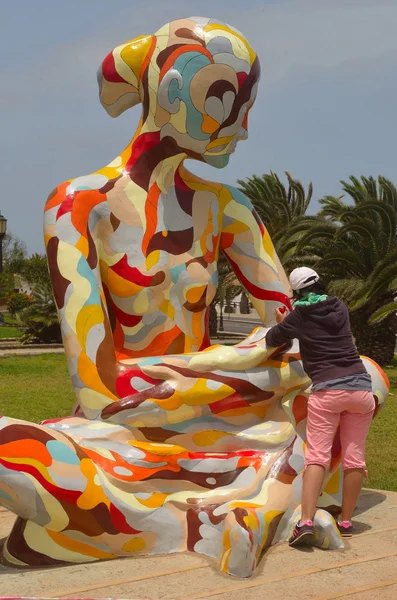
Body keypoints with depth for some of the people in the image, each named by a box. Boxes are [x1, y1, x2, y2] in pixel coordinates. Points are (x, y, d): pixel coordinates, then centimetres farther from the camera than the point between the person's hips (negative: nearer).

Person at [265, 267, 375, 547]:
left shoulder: (299, 316, 3)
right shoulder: (340, 307, 13)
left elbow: (271, 340, 13)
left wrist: (284, 325, 33)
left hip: (327, 390, -3)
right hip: (360, 386, 3)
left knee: (317, 456, -7)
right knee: (354, 458, 8)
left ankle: (306, 522, -19)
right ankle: (346, 522, 14)